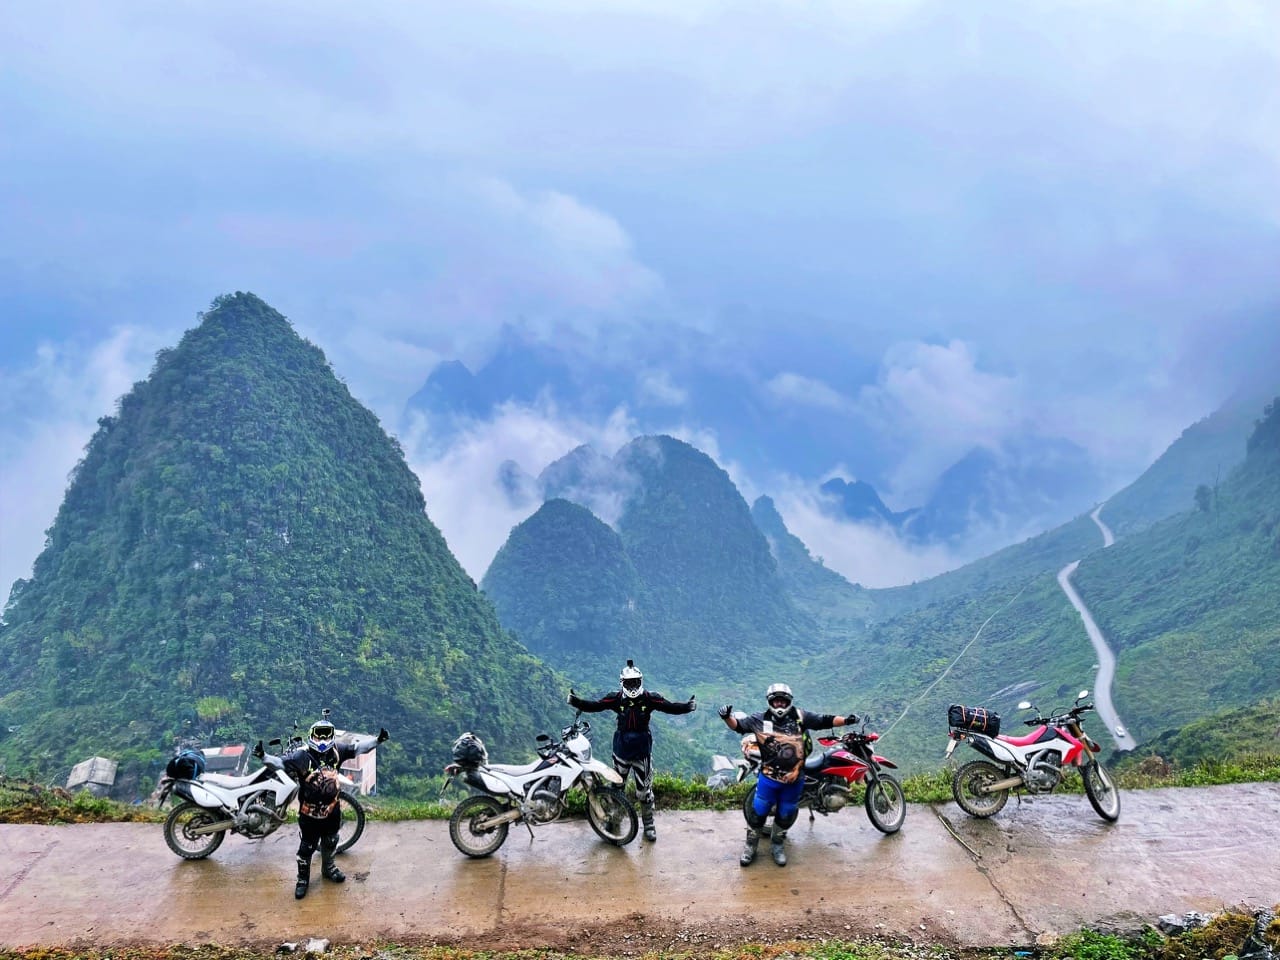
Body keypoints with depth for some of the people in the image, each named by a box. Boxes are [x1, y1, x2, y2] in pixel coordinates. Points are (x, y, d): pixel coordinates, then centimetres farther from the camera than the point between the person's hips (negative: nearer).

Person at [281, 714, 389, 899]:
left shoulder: (337, 751, -11)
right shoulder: (301, 755, -24)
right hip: (309, 814, -4)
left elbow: (357, 747, -3)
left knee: (330, 843, 26)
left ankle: (328, 868, 51)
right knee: (306, 847, 12)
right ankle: (303, 878, 33)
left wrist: (377, 739, -9)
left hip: (332, 810, 4)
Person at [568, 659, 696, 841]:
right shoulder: (616, 698, -8)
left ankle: (649, 824, 22)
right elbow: (594, 706, -12)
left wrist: (688, 706, -28)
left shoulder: (650, 698, -10)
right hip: (621, 749, 1)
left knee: (644, 789, 6)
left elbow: (670, 707, -12)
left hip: (642, 750, -1)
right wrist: (576, 702, -26)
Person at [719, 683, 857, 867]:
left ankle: (778, 846, 38)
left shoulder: (800, 717, -3)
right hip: (768, 777, -1)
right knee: (758, 812, 6)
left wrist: (845, 720, -11)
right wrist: (727, 717, -25)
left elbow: (824, 721, -1)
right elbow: (738, 725, -4)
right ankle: (750, 846, 25)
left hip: (794, 778, 2)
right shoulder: (759, 719, -6)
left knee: (785, 816, 17)